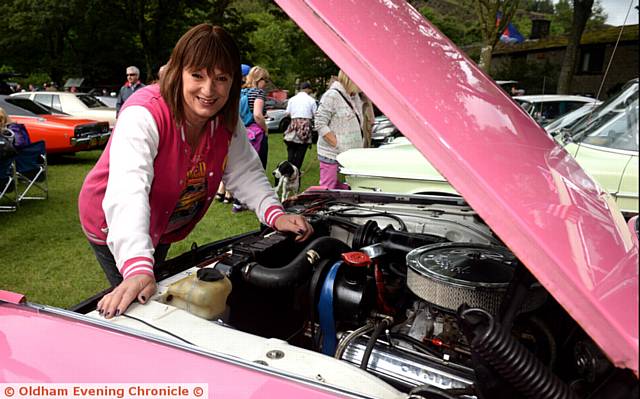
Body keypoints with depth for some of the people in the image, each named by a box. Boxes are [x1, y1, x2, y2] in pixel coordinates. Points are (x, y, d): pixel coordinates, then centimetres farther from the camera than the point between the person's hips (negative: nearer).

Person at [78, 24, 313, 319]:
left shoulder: (227, 122, -16)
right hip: (114, 228, -6)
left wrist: (275, 215, -28)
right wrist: (138, 270, -63)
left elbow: (247, 173, -9)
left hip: (162, 229, 6)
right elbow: (128, 192, -49)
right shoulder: (143, 116, -36)